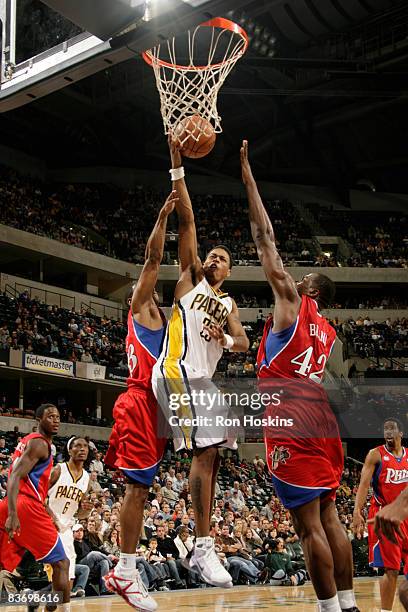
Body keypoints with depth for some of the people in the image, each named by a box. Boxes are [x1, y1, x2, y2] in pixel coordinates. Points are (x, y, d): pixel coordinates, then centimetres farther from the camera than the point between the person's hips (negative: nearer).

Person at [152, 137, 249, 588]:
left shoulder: (228, 304, 26)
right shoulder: (191, 277, 11)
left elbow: (244, 343, 12)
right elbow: (186, 220, 2)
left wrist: (226, 340, -12)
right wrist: (177, 168, -4)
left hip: (202, 380, 8)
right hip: (179, 372, -8)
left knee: (210, 456, 6)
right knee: (205, 451, -18)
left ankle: (200, 549, 14)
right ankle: (203, 547, -19)